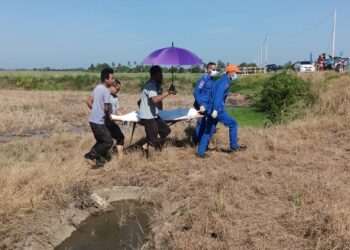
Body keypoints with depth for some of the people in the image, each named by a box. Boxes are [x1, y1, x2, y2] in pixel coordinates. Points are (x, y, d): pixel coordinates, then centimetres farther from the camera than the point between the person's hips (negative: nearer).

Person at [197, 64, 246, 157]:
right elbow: (218, 95, -24)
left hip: (213, 110, 10)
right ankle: (234, 146, 9)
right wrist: (215, 109, -32)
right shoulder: (225, 81, -11)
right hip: (217, 110, -10)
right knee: (233, 124, 1)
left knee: (209, 131, 10)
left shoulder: (223, 80, 20)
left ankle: (201, 151, 12)